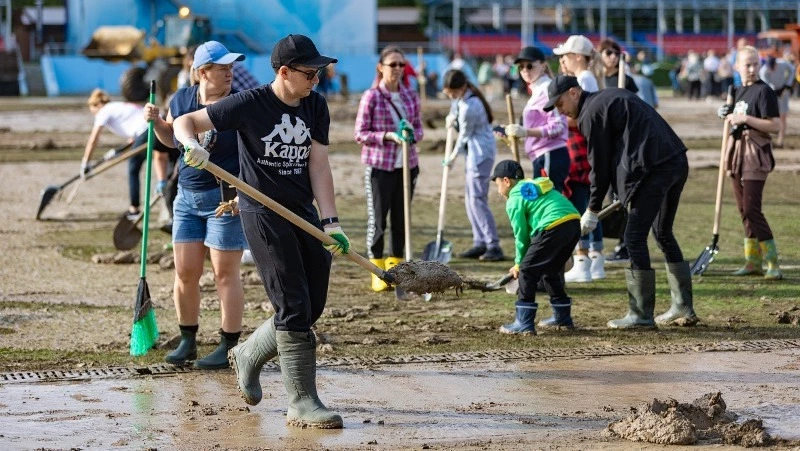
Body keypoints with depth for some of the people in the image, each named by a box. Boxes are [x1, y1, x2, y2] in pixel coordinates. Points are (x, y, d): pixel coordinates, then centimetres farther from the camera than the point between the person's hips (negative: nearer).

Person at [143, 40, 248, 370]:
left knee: (225, 273, -2)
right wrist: (156, 121, 2)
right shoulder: (182, 99, 5)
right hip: (187, 196, 5)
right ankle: (187, 341, 19)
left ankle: (229, 346, 5)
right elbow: (172, 138, 22)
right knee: (185, 272, 6)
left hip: (226, 198, -5)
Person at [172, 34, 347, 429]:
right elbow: (185, 122, -7)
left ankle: (248, 356, 33)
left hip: (304, 211, 6)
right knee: (294, 308, -12)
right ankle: (302, 402, -9)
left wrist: (330, 223, -7)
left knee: (313, 307, 8)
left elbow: (318, 165, 3)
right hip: (262, 213, -6)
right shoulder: (250, 104, -11)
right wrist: (192, 146, -30)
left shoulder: (316, 106, 5)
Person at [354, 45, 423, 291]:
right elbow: (360, 134, -6)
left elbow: (418, 127, 15)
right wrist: (388, 136, -19)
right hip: (379, 166, -5)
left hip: (406, 165, 5)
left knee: (401, 219, 8)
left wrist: (412, 135, -8)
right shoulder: (371, 96, -6)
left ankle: (395, 268, 18)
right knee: (377, 219, -1)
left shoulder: (411, 96, 8)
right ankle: (378, 273, 6)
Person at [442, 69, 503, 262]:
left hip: (481, 152, -10)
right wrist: (452, 117, 2)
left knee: (477, 198, -13)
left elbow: (464, 135, -13)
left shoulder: (470, 107, -23)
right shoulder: (463, 96, 6)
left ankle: (493, 246, -14)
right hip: (475, 152, 10)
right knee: (471, 198, 11)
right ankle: (480, 242, 14)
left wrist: (453, 157, 2)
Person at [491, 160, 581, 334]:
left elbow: (521, 234, 4)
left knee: (526, 272, 0)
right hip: (574, 224, 9)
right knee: (550, 271, 26)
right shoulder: (535, 185, 29)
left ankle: (524, 323, -3)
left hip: (553, 229, -9)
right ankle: (562, 317, 34)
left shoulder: (514, 200, 3)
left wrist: (519, 263, 19)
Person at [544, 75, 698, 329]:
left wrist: (593, 210, 5)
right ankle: (683, 309, 22)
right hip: (678, 163, 10)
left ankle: (641, 315, -2)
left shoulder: (592, 114, -5)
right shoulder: (613, 96, 23)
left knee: (635, 238, -3)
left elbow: (600, 165, -3)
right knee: (664, 234, 20)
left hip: (653, 170, -10)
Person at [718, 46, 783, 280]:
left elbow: (774, 126, -18)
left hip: (756, 153, -9)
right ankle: (753, 261, 19)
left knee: (752, 209, -15)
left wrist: (745, 119, -22)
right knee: (744, 209, 11)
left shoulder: (764, 91, -11)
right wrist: (727, 114, 6)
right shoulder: (739, 91, 14)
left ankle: (773, 264, -13)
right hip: (737, 149, 9)